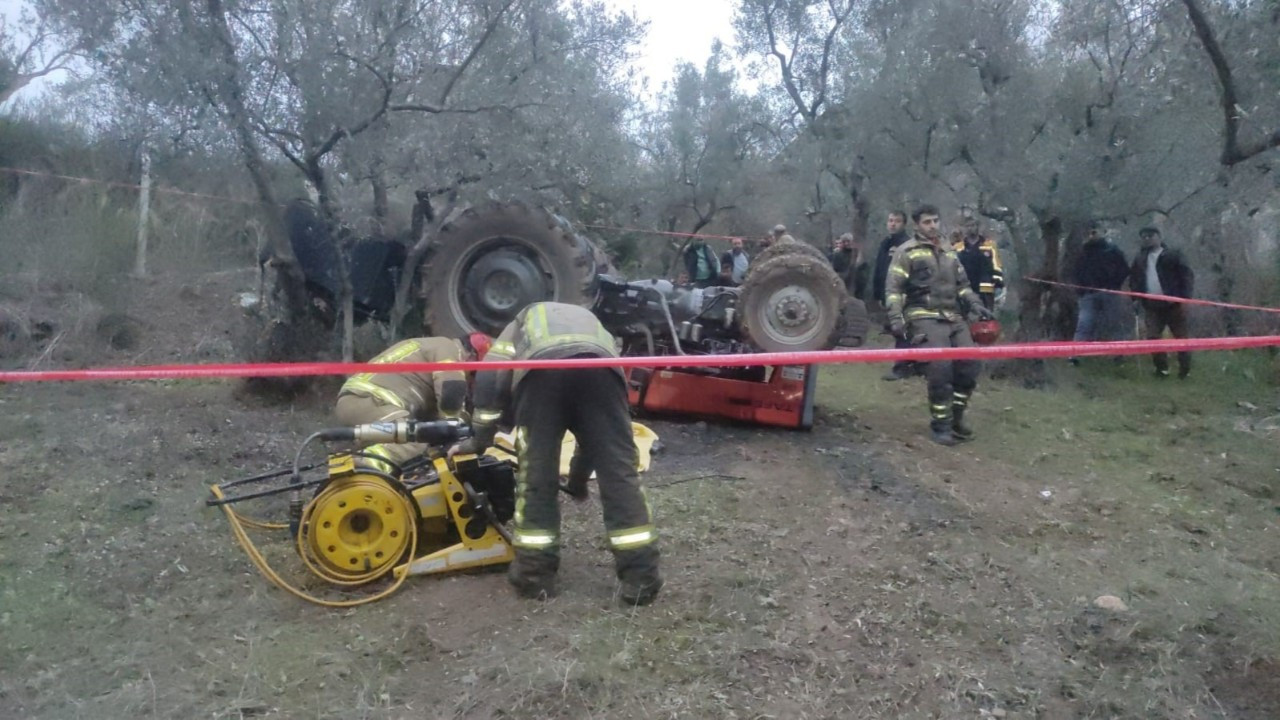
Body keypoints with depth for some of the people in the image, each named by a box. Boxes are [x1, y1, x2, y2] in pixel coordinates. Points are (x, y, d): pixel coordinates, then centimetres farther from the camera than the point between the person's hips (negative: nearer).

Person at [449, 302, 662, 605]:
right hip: (599, 364, 2)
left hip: (541, 366, -2)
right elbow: (598, 428, 46)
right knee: (619, 471, 6)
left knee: (536, 472, 10)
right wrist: (579, 475, 56)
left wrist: (479, 438, 24)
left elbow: (490, 376, 20)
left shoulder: (521, 324, 43)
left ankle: (534, 574, 14)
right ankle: (641, 577, 4)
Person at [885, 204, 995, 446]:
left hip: (954, 317, 6)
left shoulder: (949, 253, 22)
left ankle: (956, 417, 15)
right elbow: (893, 289, -4)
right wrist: (896, 319, -16)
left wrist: (975, 304, 10)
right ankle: (941, 425, -6)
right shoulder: (907, 252, 2)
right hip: (925, 317, -6)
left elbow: (962, 285, 28)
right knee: (940, 367, -18)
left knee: (968, 363, -3)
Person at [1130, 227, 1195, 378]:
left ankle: (1185, 369, 11)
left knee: (1181, 337, 4)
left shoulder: (1172, 255, -3)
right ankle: (1161, 368, 11)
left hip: (1173, 304, -4)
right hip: (1152, 306, 4)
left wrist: (1185, 297, -14)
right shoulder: (1140, 258, 11)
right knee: (1152, 338, -1)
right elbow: (1133, 278, 20)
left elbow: (1187, 275, -5)